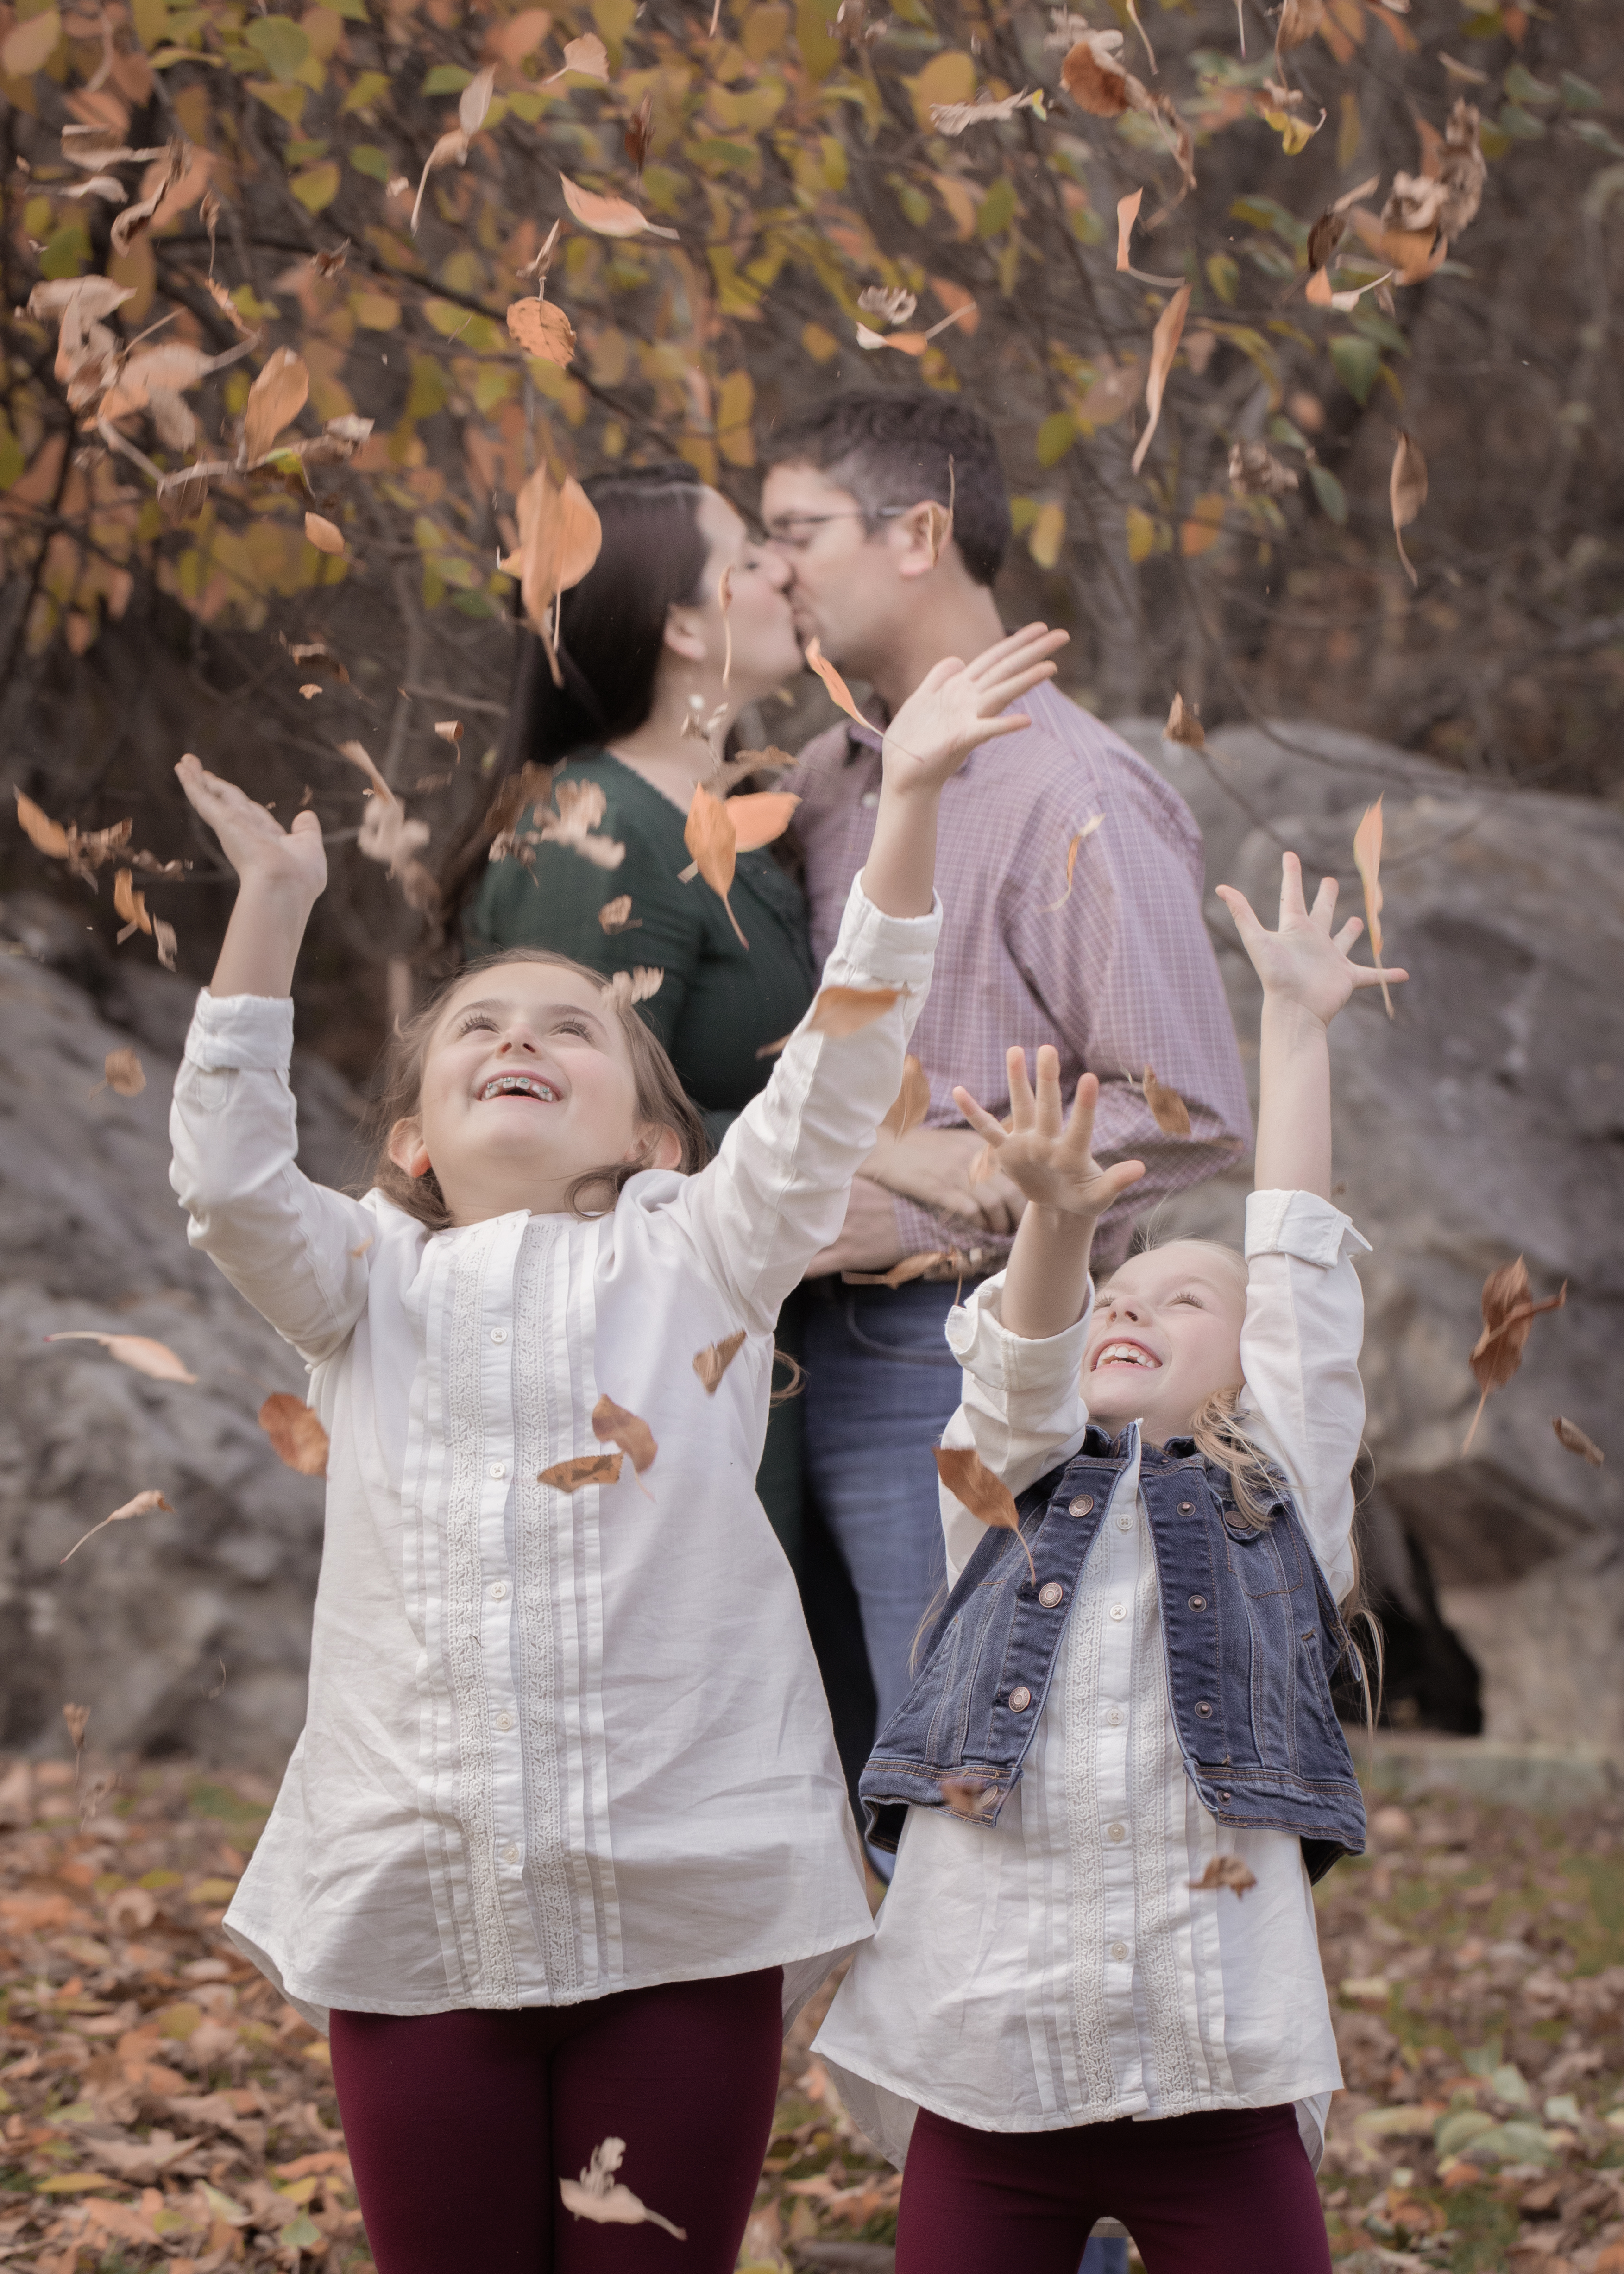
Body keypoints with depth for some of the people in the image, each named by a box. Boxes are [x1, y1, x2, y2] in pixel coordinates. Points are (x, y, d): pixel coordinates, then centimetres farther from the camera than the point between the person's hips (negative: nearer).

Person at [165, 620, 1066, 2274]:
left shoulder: (695, 1262, 8)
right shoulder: (365, 1291, 12)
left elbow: (829, 1093, -4)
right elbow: (228, 1181, -5)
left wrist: (909, 803, -12)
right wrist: (272, 907, -10)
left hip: (679, 1898, -1)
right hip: (416, 1911, 1)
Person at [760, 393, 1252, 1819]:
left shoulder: (1078, 802, -11)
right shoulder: (826, 782, 12)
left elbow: (1193, 1115, -15)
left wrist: (933, 1204, -15)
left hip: (973, 1360, -8)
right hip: (835, 1346, 8)